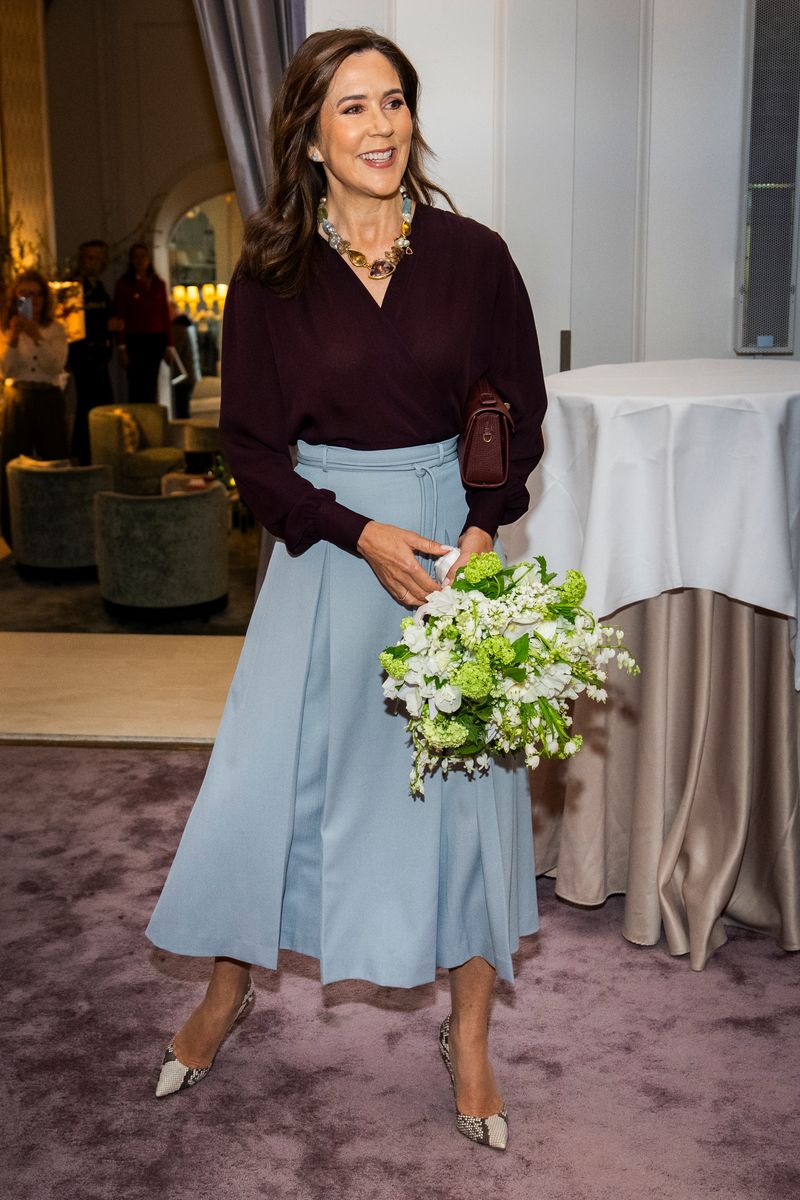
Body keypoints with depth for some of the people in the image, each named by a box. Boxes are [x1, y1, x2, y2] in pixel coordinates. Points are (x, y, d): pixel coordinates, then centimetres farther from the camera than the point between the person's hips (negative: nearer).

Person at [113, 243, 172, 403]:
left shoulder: (158, 284, 13)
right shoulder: (124, 284, 2)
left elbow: (166, 315, 13)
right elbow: (119, 316, -1)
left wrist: (168, 345, 8)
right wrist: (122, 347, -9)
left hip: (156, 340, 3)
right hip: (134, 340, -3)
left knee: (151, 386, 4)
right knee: (137, 386, -8)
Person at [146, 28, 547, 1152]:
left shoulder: (472, 255, -3)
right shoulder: (271, 277, -4)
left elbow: (521, 415, 3)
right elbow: (252, 447, -2)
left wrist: (481, 531, -13)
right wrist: (364, 535, -15)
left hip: (454, 532, 1)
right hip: (324, 543, 0)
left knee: (470, 776, 5)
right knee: (267, 772, 6)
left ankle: (468, 1035, 24)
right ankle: (228, 989, 32)